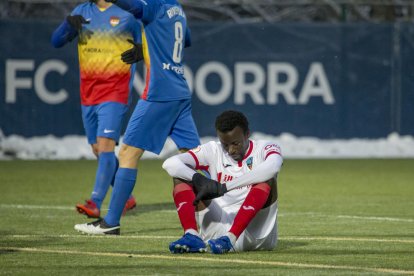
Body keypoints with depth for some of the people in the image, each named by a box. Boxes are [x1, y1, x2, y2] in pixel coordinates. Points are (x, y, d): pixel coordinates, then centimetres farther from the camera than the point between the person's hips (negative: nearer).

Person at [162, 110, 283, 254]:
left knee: (266, 179, -26)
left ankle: (229, 238, -41)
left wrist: (223, 187, -33)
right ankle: (191, 236, -31)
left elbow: (272, 167, -28)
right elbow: (170, 163, -5)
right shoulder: (212, 151, 8)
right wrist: (198, 178, -27)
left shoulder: (264, 148, 0)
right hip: (218, 229, 3)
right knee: (181, 176, -6)